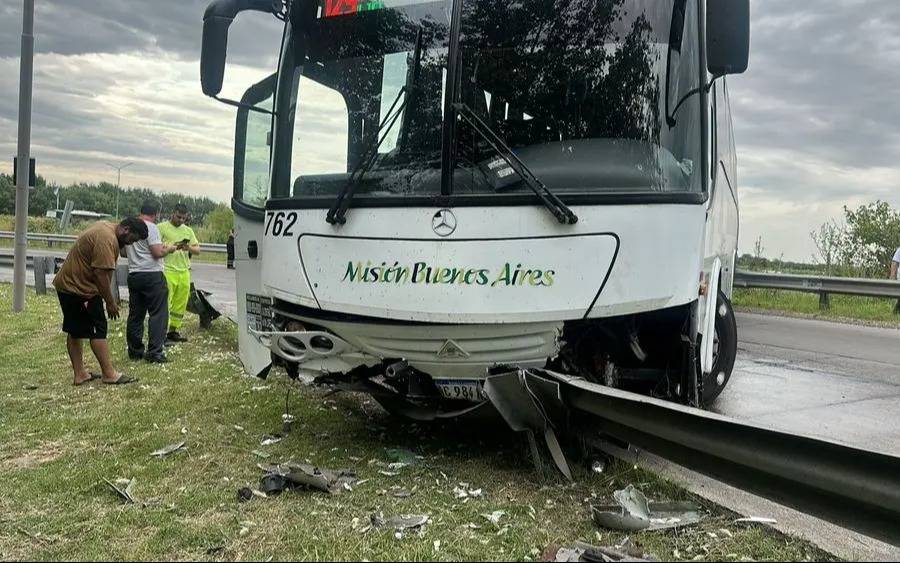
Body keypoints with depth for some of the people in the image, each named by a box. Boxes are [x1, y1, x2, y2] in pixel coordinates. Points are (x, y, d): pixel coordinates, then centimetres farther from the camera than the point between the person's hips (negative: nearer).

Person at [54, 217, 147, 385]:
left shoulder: (106, 227, 11)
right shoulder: (106, 240, -23)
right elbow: (101, 273, -26)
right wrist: (111, 302, -17)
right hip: (80, 289, -11)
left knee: (75, 331, 12)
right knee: (98, 330, -6)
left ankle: (79, 374, 19)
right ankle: (109, 374, -1)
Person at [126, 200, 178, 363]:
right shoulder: (151, 227, -11)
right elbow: (157, 253, -17)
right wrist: (169, 249, 2)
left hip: (133, 275, 8)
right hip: (152, 275, -8)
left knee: (135, 315, 13)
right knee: (158, 314, -3)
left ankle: (135, 350, 20)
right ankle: (154, 352, -5)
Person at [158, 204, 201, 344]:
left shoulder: (188, 230, 18)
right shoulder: (162, 227, 2)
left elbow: (198, 250, 14)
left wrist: (189, 248, -7)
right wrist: (171, 247, -20)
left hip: (184, 272, 6)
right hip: (168, 270, -5)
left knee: (181, 304, 7)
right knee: (166, 303, -8)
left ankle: (174, 330, 17)